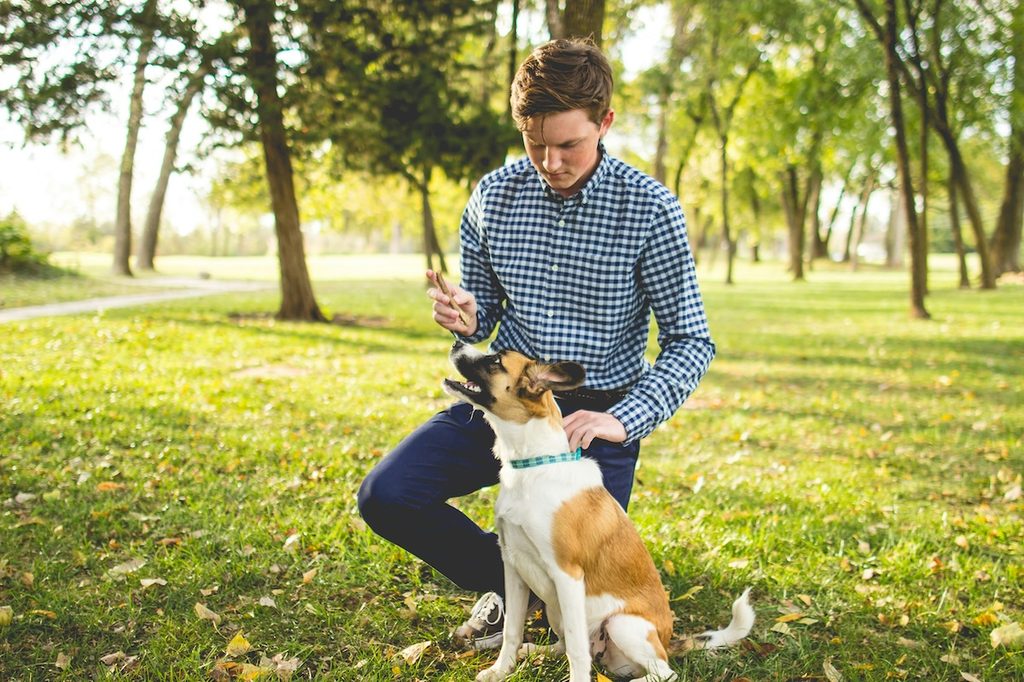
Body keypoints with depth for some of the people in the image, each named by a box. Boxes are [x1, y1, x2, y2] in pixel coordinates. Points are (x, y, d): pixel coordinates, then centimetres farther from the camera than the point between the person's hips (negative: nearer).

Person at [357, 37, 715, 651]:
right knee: (386, 497, -15)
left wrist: (623, 420, -24)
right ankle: (507, 580, 10)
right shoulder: (494, 196, -2)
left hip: (596, 411, -3)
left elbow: (690, 341, -10)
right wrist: (464, 318, -15)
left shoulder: (649, 209, -12)